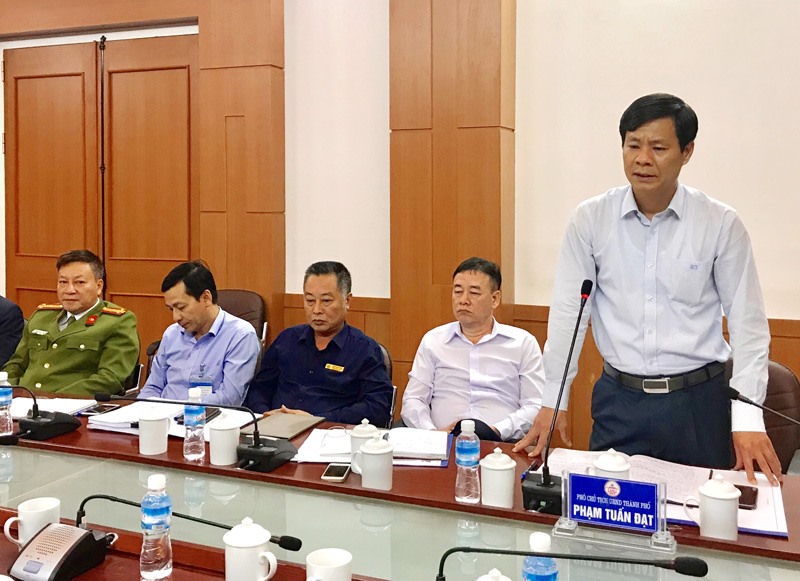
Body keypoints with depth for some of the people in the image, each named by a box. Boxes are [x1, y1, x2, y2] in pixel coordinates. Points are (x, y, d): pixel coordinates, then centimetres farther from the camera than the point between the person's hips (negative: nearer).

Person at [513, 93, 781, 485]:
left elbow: (747, 322, -2)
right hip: (619, 399, 1)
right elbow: (568, 311, -1)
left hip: (699, 400, 0)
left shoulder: (721, 224, -5)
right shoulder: (591, 219, -3)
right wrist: (552, 401, -2)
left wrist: (747, 418, -8)